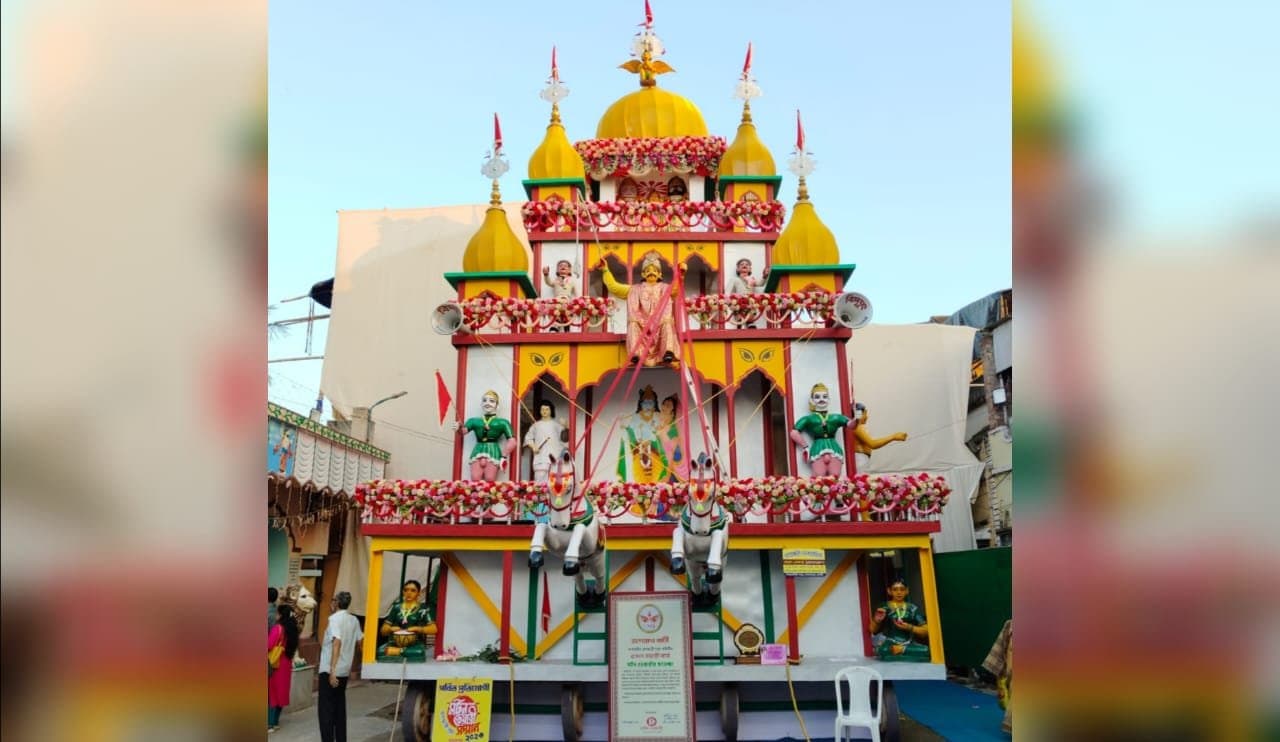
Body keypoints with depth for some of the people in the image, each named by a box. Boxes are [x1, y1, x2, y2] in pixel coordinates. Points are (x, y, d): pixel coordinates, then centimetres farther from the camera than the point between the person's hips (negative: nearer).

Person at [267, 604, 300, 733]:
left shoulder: (278, 628, -16)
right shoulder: (292, 628, 6)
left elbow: (268, 645, -20)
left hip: (275, 664, -7)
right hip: (286, 664, 7)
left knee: (271, 692, 0)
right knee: (280, 692, 14)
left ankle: (270, 724, 2)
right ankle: (276, 722, 22)